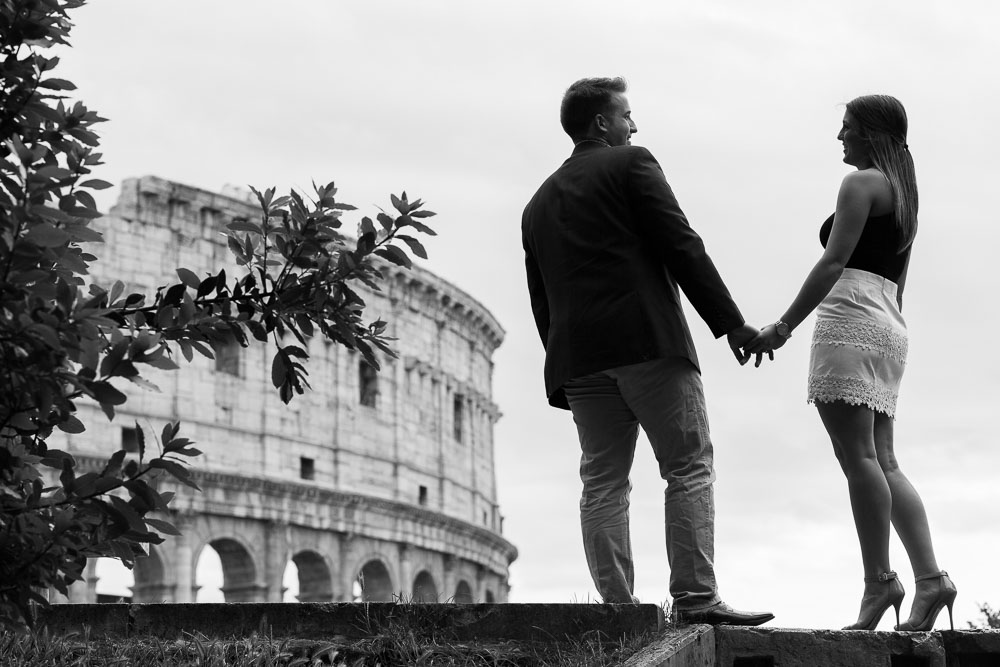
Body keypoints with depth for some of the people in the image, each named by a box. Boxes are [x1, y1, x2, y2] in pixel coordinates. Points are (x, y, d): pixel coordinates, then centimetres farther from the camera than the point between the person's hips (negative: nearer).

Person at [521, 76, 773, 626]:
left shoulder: (538, 204, 23)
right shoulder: (630, 165, 4)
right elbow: (681, 247, -5)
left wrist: (565, 373, 20)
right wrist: (731, 323, -4)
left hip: (577, 355, 6)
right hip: (647, 339, -6)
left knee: (602, 483, 4)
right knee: (688, 468, -4)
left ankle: (618, 609, -1)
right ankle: (695, 598, -10)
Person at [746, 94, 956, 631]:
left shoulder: (862, 183, -2)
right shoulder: (902, 194, 25)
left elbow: (833, 262, -13)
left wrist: (783, 327, -16)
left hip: (851, 318, -9)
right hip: (888, 327, 9)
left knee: (858, 456, -13)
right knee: (883, 463, 4)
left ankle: (879, 582, -16)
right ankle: (930, 578, -5)